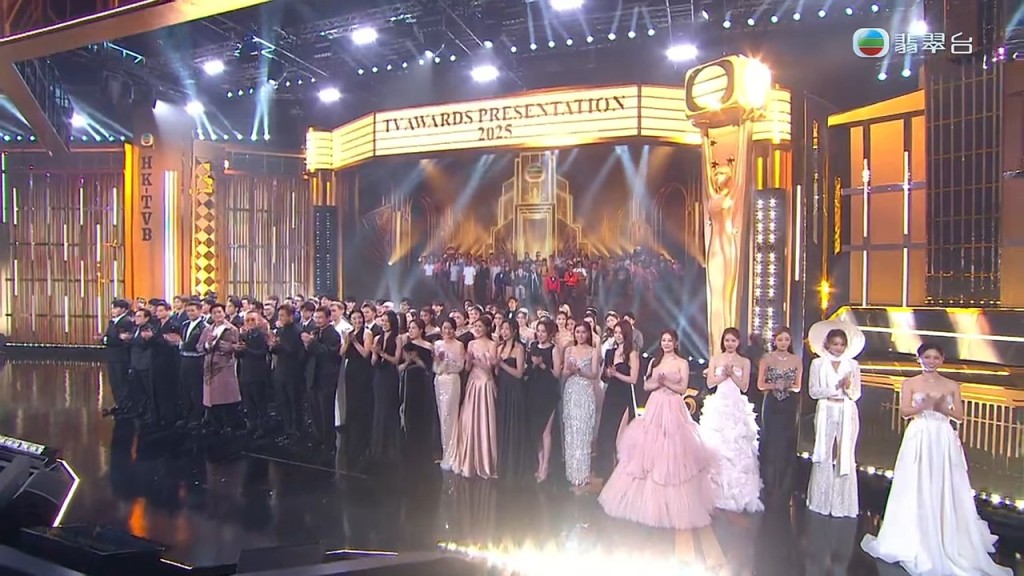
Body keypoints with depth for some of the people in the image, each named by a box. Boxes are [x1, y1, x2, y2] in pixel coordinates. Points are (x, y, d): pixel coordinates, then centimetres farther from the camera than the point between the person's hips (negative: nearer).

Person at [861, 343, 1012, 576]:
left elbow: (959, 415, 6)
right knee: (917, 490, 0)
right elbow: (904, 411, -5)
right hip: (919, 438, -2)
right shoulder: (910, 383, 4)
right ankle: (915, 540, 8)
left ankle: (945, 540, 16)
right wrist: (926, 405, -20)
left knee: (945, 490, 3)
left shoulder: (952, 386, 9)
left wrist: (942, 408, -12)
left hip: (944, 439, 2)